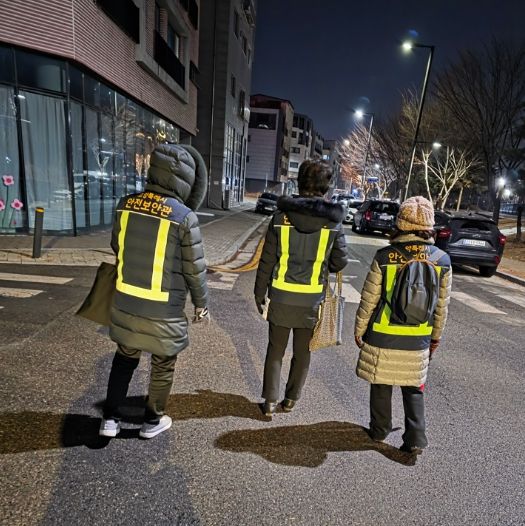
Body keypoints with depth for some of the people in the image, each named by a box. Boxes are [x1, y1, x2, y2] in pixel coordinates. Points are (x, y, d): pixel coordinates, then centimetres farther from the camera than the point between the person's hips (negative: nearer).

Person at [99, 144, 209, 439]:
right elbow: (195, 268, -12)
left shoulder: (126, 204, -4)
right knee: (164, 365, 19)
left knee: (125, 358, 26)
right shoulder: (184, 216, -19)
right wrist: (202, 303, 3)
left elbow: (116, 247, 10)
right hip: (163, 310, -4)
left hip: (124, 303, 5)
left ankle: (111, 418, 33)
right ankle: (153, 421, 36)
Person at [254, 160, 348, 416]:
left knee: (275, 350, 15)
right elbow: (340, 262, -1)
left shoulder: (282, 215, -7)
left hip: (281, 296, 0)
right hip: (312, 299, 1)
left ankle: (270, 401, 21)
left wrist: (260, 292, 5)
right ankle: (291, 399, 31)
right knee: (302, 353, 18)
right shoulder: (333, 221, -7)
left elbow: (267, 259, -5)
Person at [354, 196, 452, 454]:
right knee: (413, 390, 20)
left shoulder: (385, 257, -15)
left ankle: (379, 431, 33)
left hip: (382, 337, -2)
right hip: (418, 341, 2)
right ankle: (416, 440, 21)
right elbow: (442, 305, 3)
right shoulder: (442, 260, -5)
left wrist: (359, 329, 4)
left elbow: (369, 300, -10)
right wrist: (436, 336, 17)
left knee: (381, 386, 17)